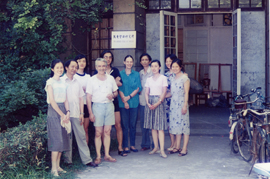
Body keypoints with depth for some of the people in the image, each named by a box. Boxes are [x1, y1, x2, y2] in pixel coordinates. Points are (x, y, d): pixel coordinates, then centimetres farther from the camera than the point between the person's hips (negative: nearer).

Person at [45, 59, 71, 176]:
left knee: (63, 139, 6)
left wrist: (67, 112, -6)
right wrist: (62, 114, -14)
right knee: (56, 140, -9)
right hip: (54, 111, -6)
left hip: (63, 111, 6)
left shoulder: (63, 82, 14)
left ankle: (58, 166, 14)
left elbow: (65, 100, 10)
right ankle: (54, 169, -4)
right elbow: (52, 101, -13)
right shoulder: (50, 82, -6)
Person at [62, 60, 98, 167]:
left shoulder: (77, 82, 14)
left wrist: (81, 113, 5)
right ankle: (68, 161, 13)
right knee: (67, 138, 3)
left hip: (76, 114, 4)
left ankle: (87, 159, 8)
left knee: (81, 136, 4)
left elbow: (81, 98, 14)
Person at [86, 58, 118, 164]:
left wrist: (113, 95, -7)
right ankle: (98, 156, 6)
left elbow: (116, 92, 18)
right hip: (97, 106, -2)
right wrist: (90, 113, -7)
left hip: (109, 105, 3)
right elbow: (88, 97, 0)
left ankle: (107, 155, 12)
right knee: (98, 132, -1)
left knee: (107, 132, 5)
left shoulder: (111, 78, 10)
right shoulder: (92, 80, 1)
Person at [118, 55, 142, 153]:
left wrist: (129, 97, -10)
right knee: (124, 125, 0)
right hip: (123, 103, -1)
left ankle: (132, 145, 15)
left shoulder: (136, 74, 9)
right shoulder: (120, 74, 5)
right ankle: (125, 146, 7)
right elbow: (119, 89, -1)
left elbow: (138, 88, 1)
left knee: (133, 124, 6)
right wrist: (124, 101, -10)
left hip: (134, 102, 1)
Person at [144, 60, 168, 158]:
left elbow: (164, 92, -6)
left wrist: (157, 103, -16)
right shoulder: (149, 79, 13)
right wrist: (148, 103, -8)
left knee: (160, 127, -8)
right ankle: (156, 147, 15)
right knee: (153, 126, 6)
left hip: (159, 102, -4)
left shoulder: (163, 78, 0)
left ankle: (162, 150, -9)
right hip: (150, 103, 4)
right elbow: (146, 93, 9)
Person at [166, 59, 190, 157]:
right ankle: (177, 147, 16)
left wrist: (185, 106, -16)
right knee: (176, 126, 9)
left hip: (182, 104, -7)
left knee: (184, 126, -3)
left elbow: (186, 93, -11)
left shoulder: (184, 78, -6)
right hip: (173, 104, 7)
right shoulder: (173, 79, 15)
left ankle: (184, 149, 1)